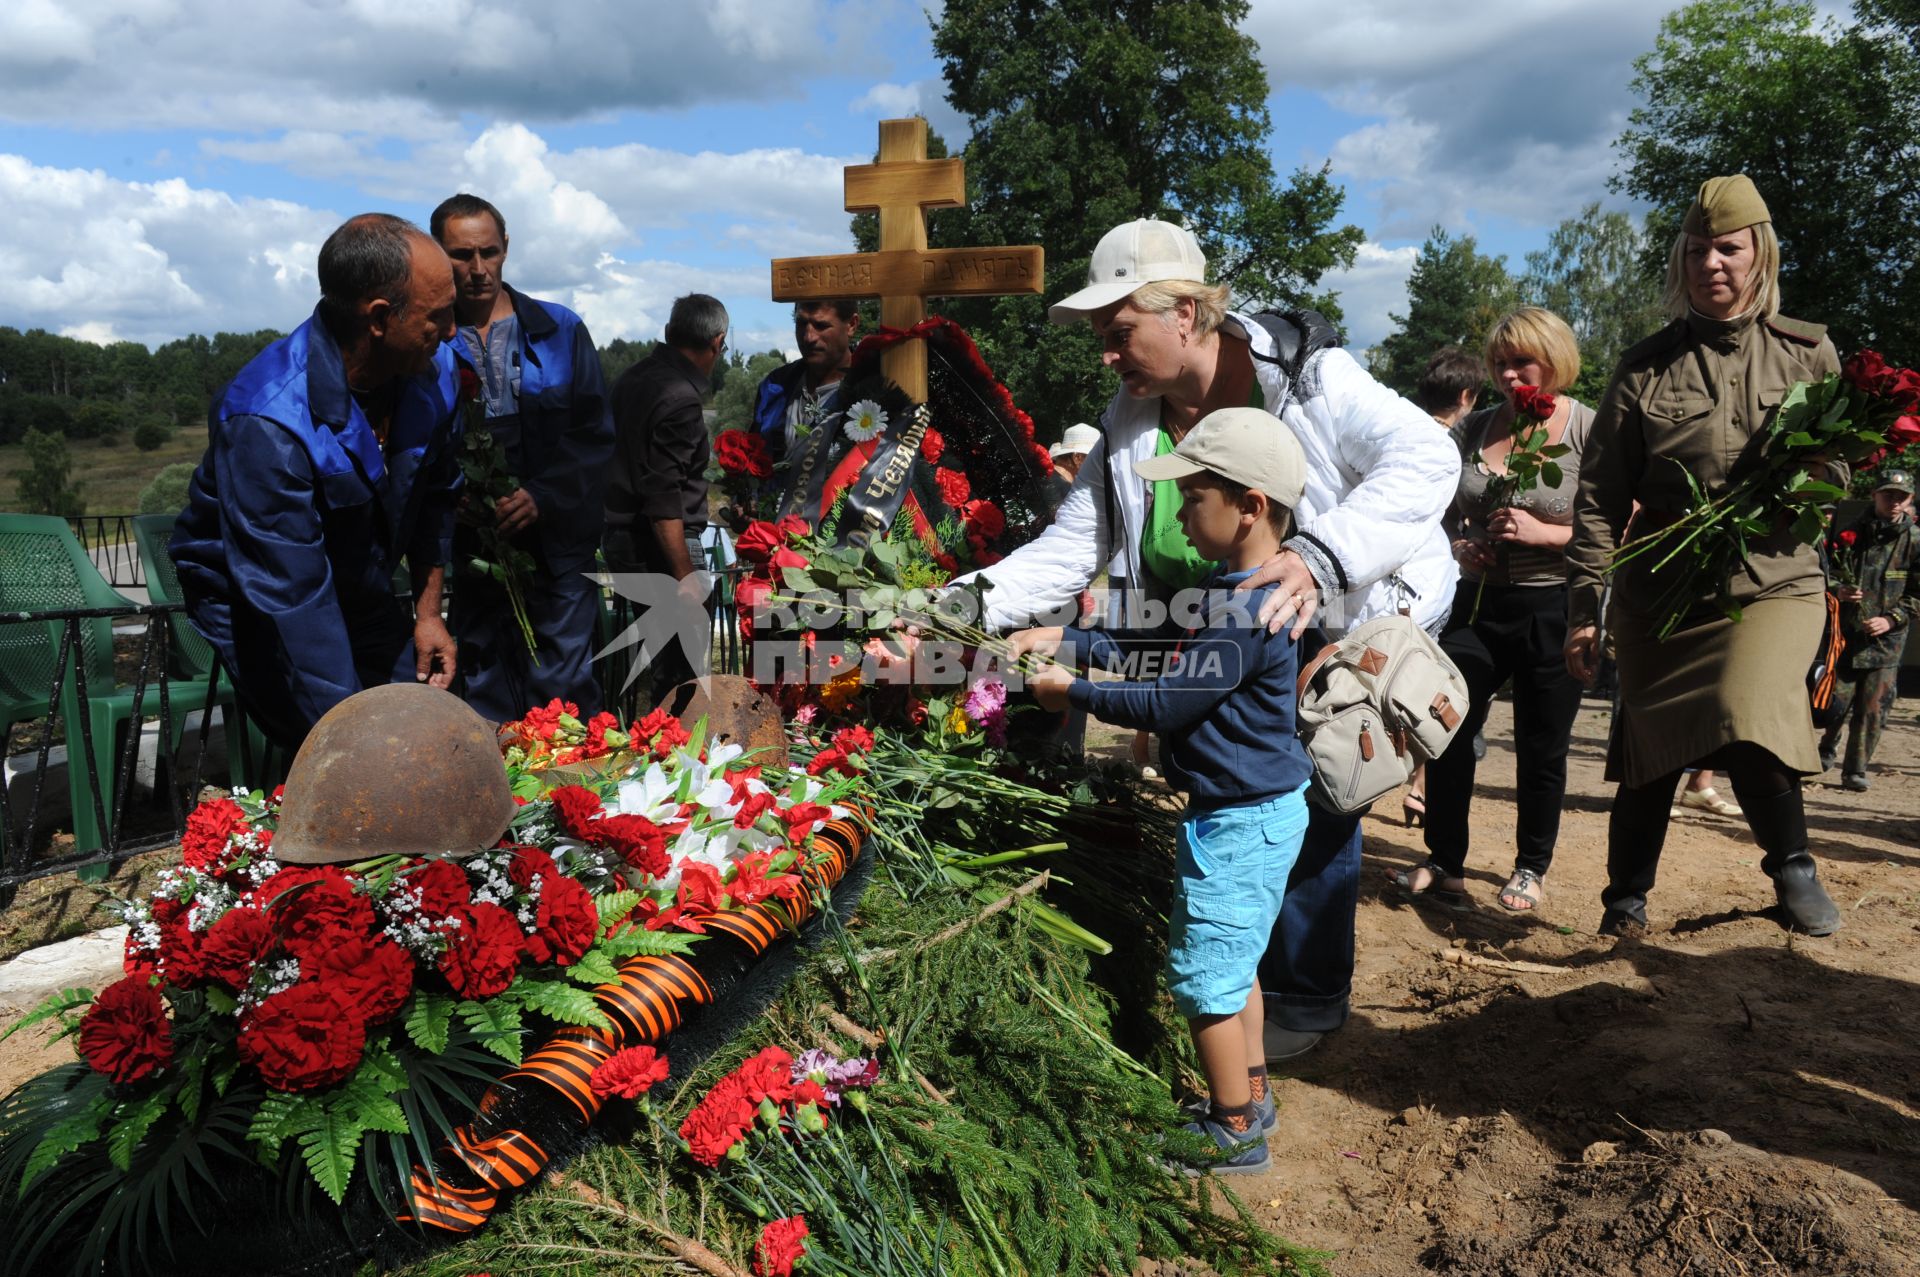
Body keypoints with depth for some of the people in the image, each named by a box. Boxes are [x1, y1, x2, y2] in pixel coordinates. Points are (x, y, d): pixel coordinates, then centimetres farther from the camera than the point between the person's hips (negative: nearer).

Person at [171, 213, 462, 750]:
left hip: (363, 598, 6)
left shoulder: (434, 369, -12)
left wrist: (427, 611, 2)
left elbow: (435, 494, 6)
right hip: (255, 608, -6)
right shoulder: (266, 423, -33)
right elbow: (292, 600, -33)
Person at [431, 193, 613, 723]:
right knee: (487, 701, 8)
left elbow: (596, 436, 3)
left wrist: (544, 496, -11)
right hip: (471, 554, 1)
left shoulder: (560, 330, 5)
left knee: (563, 695, 1)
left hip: (558, 546, 0)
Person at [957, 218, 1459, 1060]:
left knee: (1311, 812, -6)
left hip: (1355, 629, -5)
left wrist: (1320, 557, -47)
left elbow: (1426, 456, -32)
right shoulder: (1129, 430, -5)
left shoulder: (1305, 380, -22)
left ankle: (1308, 997, 17)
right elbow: (1064, 552, -8)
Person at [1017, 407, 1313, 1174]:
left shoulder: (1239, 611, -27)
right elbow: (1153, 644, 11)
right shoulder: (1240, 590, 6)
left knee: (1205, 976, 3)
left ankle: (1234, 1134, 18)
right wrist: (1063, 642, 3)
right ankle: (1249, 1097, 37)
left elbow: (1161, 704, -23)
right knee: (1233, 964, 22)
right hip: (1261, 811, 10)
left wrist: (1071, 692, -11)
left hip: (1239, 821, -10)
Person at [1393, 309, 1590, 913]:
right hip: (1478, 602, 4)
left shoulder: (1589, 431, -8)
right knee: (1448, 731, 4)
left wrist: (1541, 532, -23)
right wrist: (1456, 546, -2)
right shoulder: (1473, 429, 5)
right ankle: (1445, 861, 19)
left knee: (1541, 747, 8)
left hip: (1554, 609, -4)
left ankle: (1532, 867, 26)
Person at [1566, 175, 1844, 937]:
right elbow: (1599, 496, 0)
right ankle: (1626, 899, 27)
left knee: (1747, 720, -23)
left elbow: (1843, 466, 11)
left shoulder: (1809, 352, 6)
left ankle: (1793, 868, 4)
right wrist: (1586, 605, -5)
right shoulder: (1645, 367, 2)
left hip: (1777, 584, 0)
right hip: (1659, 591, 1)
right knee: (1649, 753, 6)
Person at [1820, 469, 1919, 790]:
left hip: (1886, 641, 0)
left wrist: (1891, 619, -11)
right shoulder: (1851, 533, 2)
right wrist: (1837, 592, -10)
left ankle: (1855, 770, 12)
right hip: (1845, 637, 0)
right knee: (1837, 704, -2)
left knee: (1873, 711, -1)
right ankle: (1826, 751, 26)